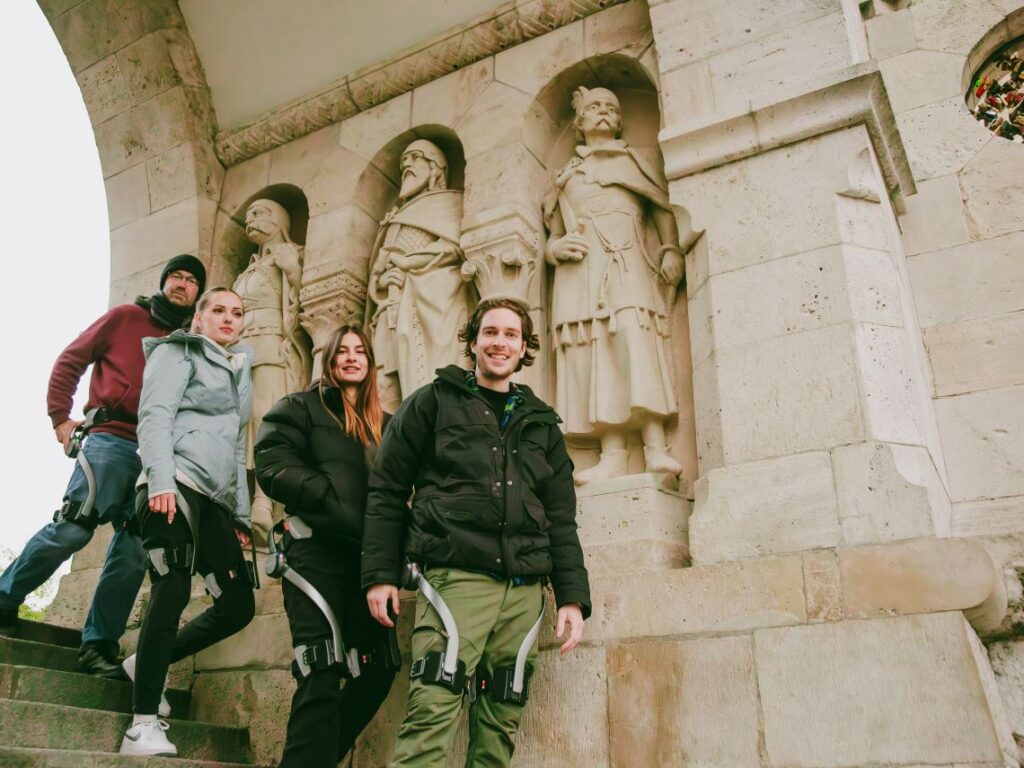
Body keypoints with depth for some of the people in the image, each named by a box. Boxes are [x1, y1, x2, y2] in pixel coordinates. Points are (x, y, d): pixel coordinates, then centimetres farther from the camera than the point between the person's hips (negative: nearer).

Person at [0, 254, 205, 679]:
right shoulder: (126, 317, 9)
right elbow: (71, 360, 9)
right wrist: (60, 417, 1)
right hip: (112, 441, -3)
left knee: (133, 555, -1)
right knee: (72, 530, -13)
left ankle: (99, 644, 8)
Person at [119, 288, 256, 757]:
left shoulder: (239, 374, 27)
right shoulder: (178, 352, 7)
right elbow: (155, 415, -9)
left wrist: (241, 515, 20)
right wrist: (160, 481, -24)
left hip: (214, 501, 8)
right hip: (176, 488, -7)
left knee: (239, 605, 3)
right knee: (172, 593, -18)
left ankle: (148, 663, 19)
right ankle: (144, 724, -11)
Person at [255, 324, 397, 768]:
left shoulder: (385, 424, 21)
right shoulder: (300, 408, 7)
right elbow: (273, 468, -7)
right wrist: (334, 497, -17)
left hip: (370, 556, 6)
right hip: (318, 551, -5)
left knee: (380, 666, 6)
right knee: (321, 674, -9)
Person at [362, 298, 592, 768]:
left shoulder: (541, 422, 19)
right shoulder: (434, 402, 9)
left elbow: (561, 518, 16)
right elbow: (387, 490, 6)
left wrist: (572, 597, 7)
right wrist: (380, 574, -2)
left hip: (524, 588, 4)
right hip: (456, 575, -4)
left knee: (502, 717, 4)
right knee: (433, 706, -15)